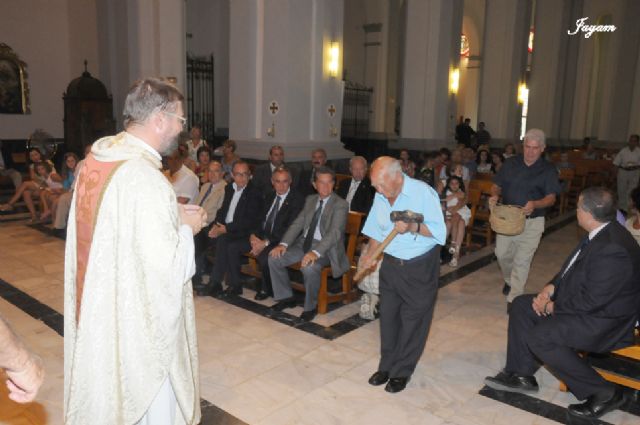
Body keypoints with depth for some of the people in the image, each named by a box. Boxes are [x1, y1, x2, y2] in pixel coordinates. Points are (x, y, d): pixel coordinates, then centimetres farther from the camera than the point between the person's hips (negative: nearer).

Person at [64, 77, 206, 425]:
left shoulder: (96, 159, 0)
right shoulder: (145, 178, -28)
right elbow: (165, 266, -27)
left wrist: (171, 215, 4)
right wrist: (186, 227, -10)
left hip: (99, 306, 8)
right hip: (137, 317, -8)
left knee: (109, 385, 27)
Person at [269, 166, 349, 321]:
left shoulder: (340, 204, -10)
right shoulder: (310, 200, 12)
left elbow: (334, 232, -23)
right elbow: (297, 223, 8)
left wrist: (316, 252, -38)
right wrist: (283, 244, -9)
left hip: (325, 247, -6)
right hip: (304, 242, 7)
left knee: (309, 267, -35)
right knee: (274, 258, -9)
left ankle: (311, 306, -11)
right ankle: (286, 297, 9)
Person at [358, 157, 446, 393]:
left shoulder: (423, 192, -17)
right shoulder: (380, 198, 0)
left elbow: (439, 232, -20)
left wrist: (412, 227, -34)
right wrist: (369, 255, -5)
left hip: (420, 268, -5)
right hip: (390, 265, 5)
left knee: (413, 321, 5)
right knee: (388, 316, 11)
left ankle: (402, 372, 21)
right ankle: (387, 366, 29)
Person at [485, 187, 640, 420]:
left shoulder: (613, 249, -31)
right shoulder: (600, 233, 0)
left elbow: (592, 300, -28)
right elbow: (572, 268, 13)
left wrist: (555, 306, -13)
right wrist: (551, 287, -2)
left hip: (604, 320, -10)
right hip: (583, 303, 10)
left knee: (539, 337, -22)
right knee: (521, 306, 5)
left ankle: (603, 392, -4)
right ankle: (521, 375, 14)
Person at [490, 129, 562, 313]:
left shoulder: (548, 170, -4)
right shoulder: (510, 164, 5)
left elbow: (551, 198, -10)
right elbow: (497, 185, 9)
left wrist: (535, 204, -31)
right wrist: (494, 195, -15)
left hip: (532, 221, -3)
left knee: (522, 261, -1)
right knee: (502, 254, 12)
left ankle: (514, 298, 8)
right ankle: (510, 280, 42)